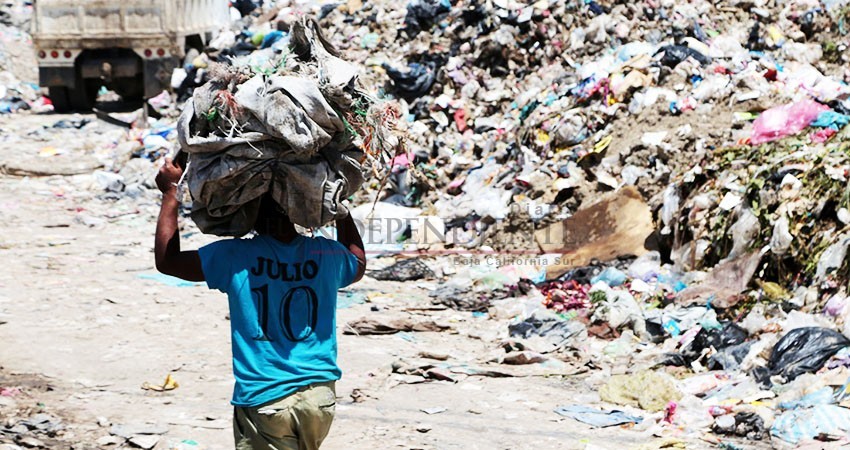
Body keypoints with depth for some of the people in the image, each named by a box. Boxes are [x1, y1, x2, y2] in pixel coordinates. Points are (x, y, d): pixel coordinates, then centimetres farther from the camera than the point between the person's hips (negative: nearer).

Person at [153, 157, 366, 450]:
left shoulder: (236, 258, -11)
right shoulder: (325, 253, 1)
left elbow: (167, 260, 1)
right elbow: (358, 264, 27)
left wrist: (170, 192, 9)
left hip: (264, 401, -4)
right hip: (320, 396, 5)